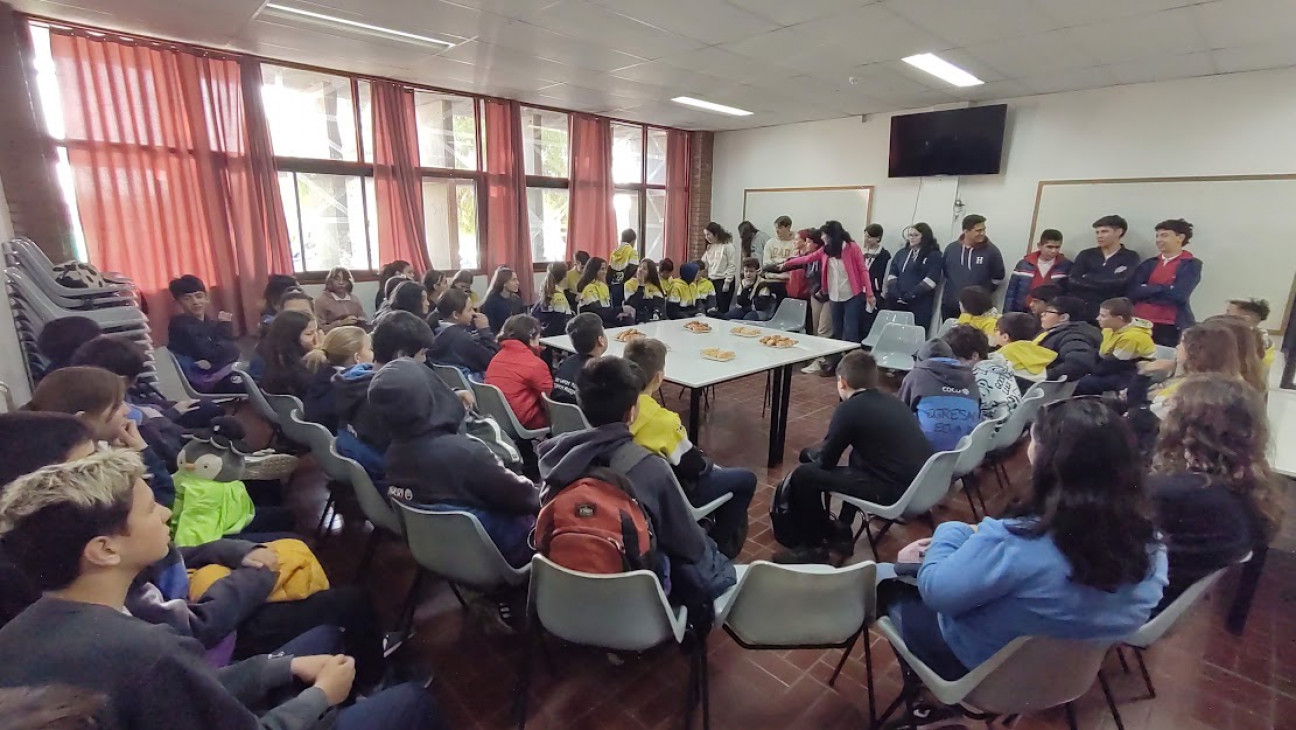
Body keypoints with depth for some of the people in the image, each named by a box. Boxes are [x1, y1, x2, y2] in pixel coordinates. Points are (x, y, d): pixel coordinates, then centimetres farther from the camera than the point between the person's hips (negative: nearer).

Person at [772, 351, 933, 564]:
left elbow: (825, 462, -2)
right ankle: (841, 532, 35)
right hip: (920, 484, 9)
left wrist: (815, 451, 20)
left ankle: (813, 547, 16)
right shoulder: (892, 401, 13)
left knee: (803, 476, -1)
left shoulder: (849, 409, -9)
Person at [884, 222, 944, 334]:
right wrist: (895, 293, -6)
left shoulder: (934, 256, 2)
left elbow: (931, 279, -9)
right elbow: (892, 274, 11)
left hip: (919, 303, -4)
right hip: (897, 302, 5)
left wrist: (910, 296, -16)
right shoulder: (901, 253, 18)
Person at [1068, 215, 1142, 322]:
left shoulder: (1130, 257, 7)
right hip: (1081, 308, 2)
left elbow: (1119, 283, -10)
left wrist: (1086, 281, -4)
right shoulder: (1086, 255, 12)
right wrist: (1107, 283, -5)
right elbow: (1072, 282, -2)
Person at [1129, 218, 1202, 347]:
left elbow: (1178, 294, -10)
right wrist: (1165, 290, -6)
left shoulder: (1191, 264, 3)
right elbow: (1133, 292, 0)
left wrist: (1147, 289, -1)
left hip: (1170, 327, -3)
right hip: (1140, 323, 3)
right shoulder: (1149, 263, 13)